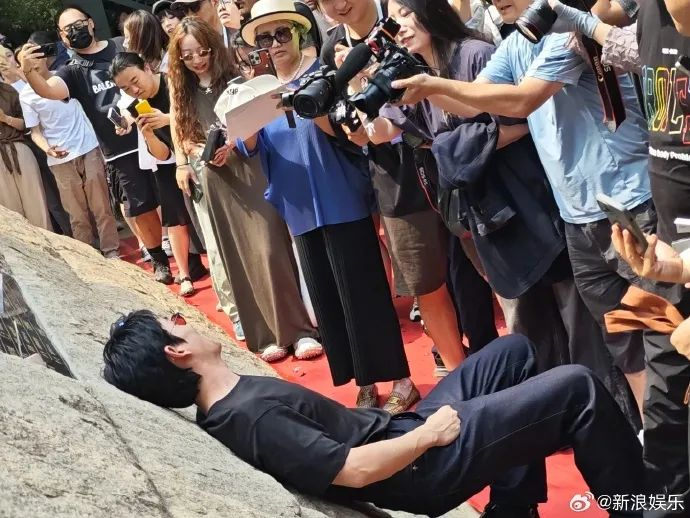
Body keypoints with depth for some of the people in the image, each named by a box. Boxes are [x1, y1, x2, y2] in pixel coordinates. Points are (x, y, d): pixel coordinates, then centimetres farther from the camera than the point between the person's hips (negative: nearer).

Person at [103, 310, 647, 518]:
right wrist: (428, 433, -16)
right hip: (419, 466, -10)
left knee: (515, 351, 22)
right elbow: (355, 470, -28)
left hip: (397, 429, 10)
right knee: (577, 387, -8)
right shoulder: (250, 417, -28)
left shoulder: (232, 397, 3)